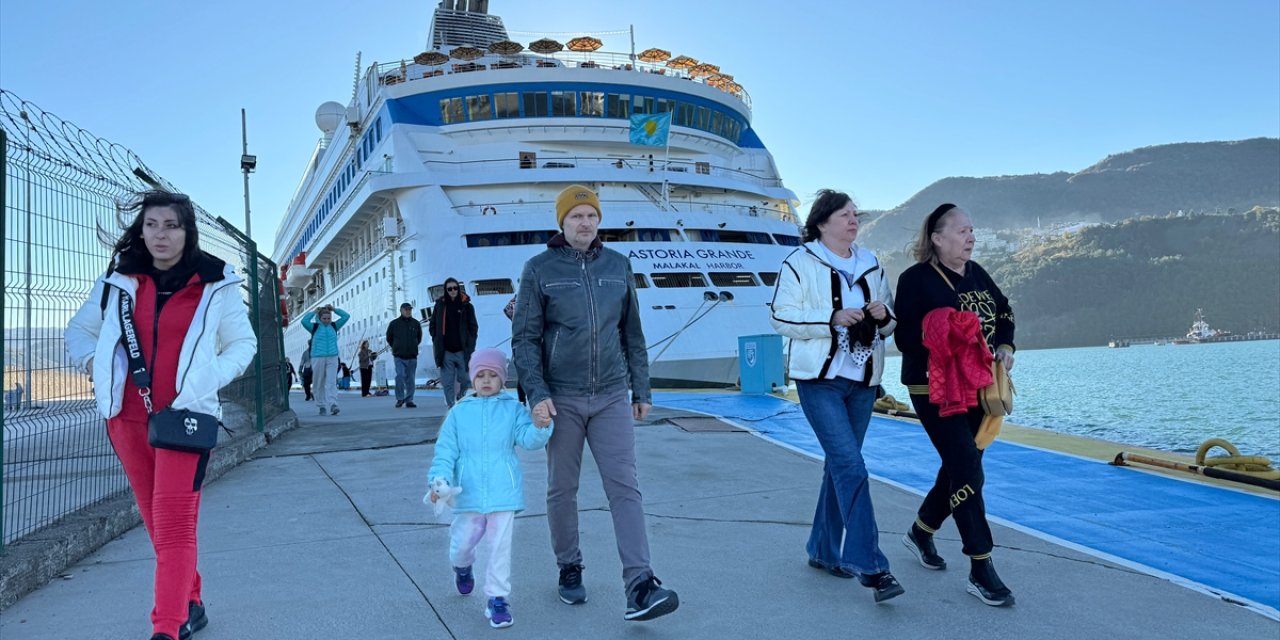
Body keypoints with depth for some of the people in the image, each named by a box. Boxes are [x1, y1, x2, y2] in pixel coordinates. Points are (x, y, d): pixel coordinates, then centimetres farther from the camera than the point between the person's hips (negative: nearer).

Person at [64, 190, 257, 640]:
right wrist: (93, 361, -2)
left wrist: (208, 378, -9)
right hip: (127, 416, 4)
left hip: (185, 415, -4)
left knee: (174, 525, -10)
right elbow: (79, 329, 19)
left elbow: (243, 343, 7)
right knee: (157, 523, 12)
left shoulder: (215, 284, -2)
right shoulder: (118, 281, 5)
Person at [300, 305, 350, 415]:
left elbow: (346, 316, 10)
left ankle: (333, 404, -23)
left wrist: (334, 309, 7)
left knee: (331, 382, -11)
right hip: (318, 358, -1)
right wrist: (314, 312, -1)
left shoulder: (334, 326, 12)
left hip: (332, 358, 1)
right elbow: (304, 321, -12)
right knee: (320, 384, 4)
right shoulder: (315, 327, 5)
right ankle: (322, 406, 11)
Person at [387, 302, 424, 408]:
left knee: (411, 379, 4)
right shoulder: (394, 324, 1)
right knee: (400, 376, -15)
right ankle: (400, 398, -3)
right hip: (399, 357, -2)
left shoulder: (416, 323, 6)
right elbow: (389, 338, 15)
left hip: (412, 357, 2)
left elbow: (419, 338, 21)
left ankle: (409, 400, 12)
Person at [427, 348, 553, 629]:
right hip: (469, 494, 1)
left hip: (503, 492, -1)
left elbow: (527, 439, -10)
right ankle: (462, 566, 46)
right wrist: (439, 480, -12)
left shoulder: (513, 409, 2)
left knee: (500, 547, -1)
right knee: (461, 544, 10)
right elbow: (445, 450, 2)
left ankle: (498, 599, 12)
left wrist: (540, 427, -32)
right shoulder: (459, 412, 4)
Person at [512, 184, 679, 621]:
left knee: (625, 488, -5)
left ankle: (640, 586, -7)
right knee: (562, 489, 9)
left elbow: (633, 334, 12)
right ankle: (569, 569, 28)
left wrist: (641, 390, 11)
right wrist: (537, 393, -12)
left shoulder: (618, 265, 7)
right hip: (562, 400, -1)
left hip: (612, 397, 2)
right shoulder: (540, 269, -1)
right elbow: (524, 339, -3)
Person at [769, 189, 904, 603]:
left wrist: (885, 315, -5)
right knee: (851, 466, -14)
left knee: (840, 464, 12)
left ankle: (824, 550, 25)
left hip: (862, 381, 6)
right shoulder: (799, 264, -4)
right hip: (820, 380, -6)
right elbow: (781, 317, -10)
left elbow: (891, 322, 19)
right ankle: (869, 565, -12)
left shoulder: (870, 264, 13)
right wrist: (832, 318, -20)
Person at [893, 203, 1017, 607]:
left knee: (958, 467, 14)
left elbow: (1004, 311, 19)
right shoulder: (915, 279, -13)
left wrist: (1005, 346, 2)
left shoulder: (976, 273, 8)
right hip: (935, 389, -7)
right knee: (968, 470, -11)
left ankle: (920, 532, 37)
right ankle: (981, 570, -3)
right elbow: (907, 338, -17)